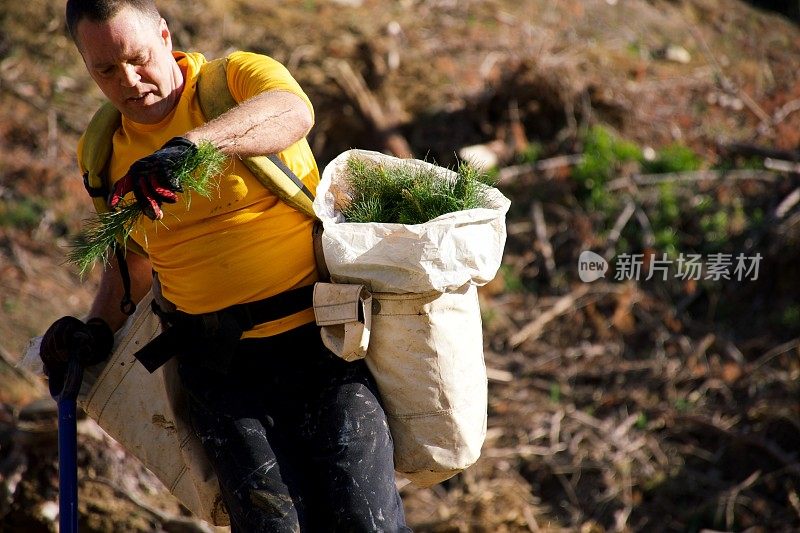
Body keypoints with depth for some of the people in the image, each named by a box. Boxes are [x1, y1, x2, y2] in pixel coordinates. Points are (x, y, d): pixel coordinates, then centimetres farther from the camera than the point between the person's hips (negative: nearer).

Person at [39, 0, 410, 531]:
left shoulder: (240, 74, -2)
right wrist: (98, 327, 11)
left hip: (323, 335, -3)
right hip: (223, 362, 3)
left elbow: (293, 112, -28)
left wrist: (190, 144, -41)